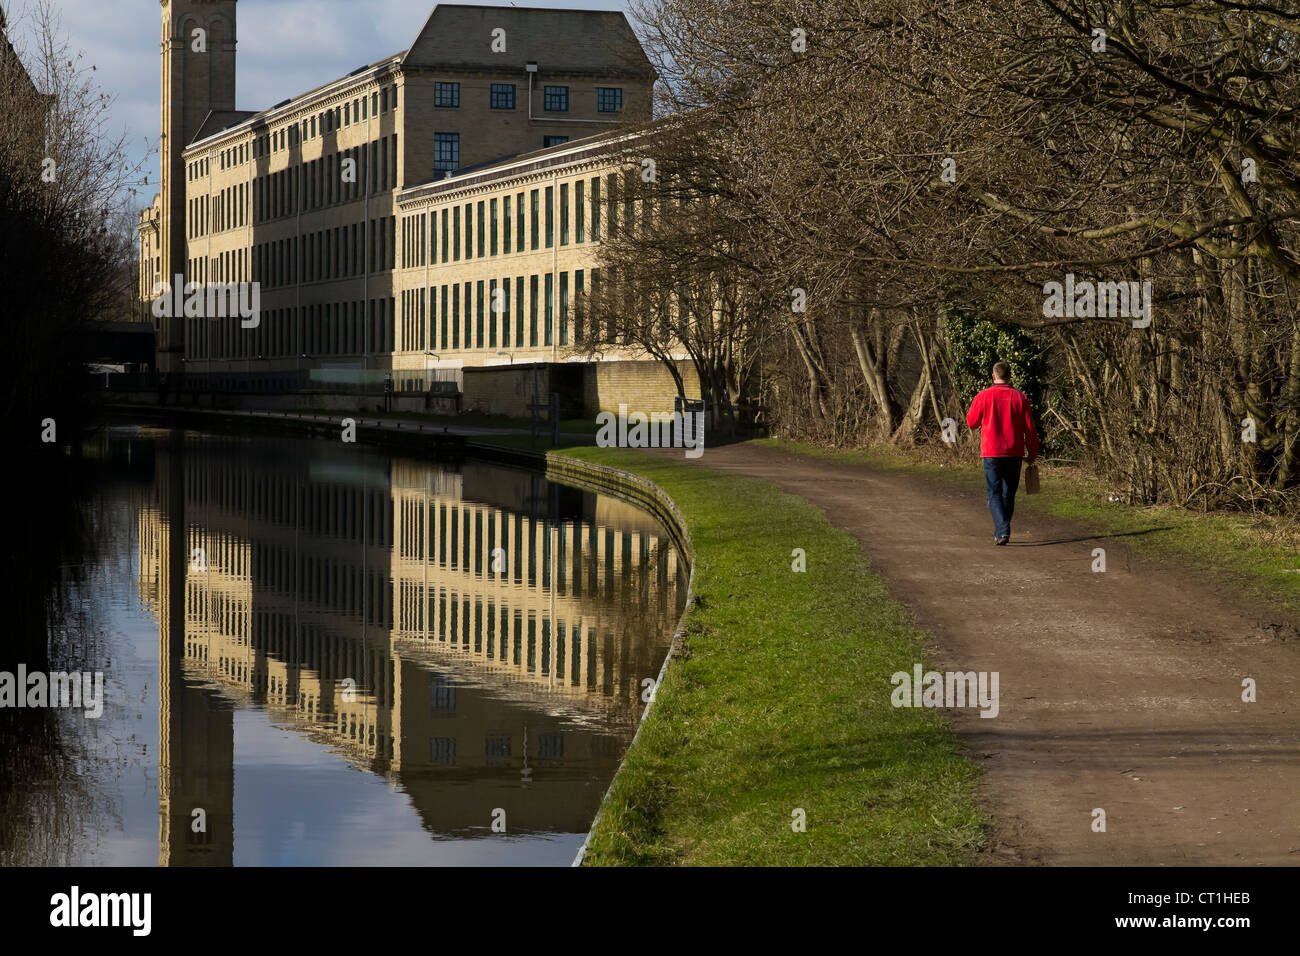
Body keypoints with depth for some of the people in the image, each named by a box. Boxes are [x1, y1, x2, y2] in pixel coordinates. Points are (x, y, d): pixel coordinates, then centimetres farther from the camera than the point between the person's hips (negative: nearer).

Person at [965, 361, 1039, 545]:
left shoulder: (983, 396, -5)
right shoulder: (1020, 397, -1)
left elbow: (971, 422, 6)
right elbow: (1029, 428, 0)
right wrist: (1033, 454, 8)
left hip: (991, 454, -2)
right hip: (1014, 454, 2)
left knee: (995, 494, -1)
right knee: (1009, 494, 15)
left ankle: (1003, 531, -18)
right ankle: (1001, 531, 22)